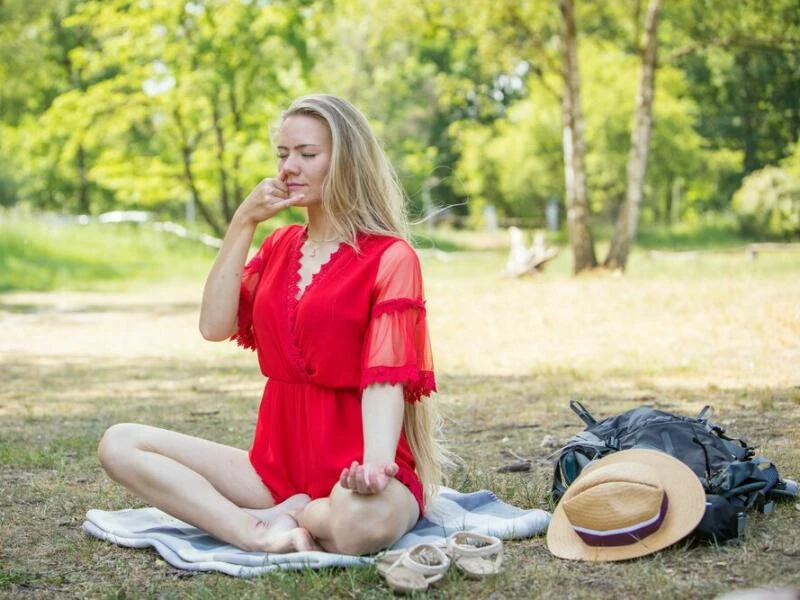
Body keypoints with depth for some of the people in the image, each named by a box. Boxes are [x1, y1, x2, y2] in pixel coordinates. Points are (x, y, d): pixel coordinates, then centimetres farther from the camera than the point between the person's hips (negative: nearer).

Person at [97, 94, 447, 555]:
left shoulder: (390, 257, -6)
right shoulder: (279, 246, 14)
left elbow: (385, 378, -17)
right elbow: (215, 326, 0)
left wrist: (376, 464, -36)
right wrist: (243, 224, -3)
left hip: (351, 472, -6)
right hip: (276, 464, 6)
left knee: (363, 523, -42)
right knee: (119, 444, -10)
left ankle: (280, 516, -8)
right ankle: (257, 532, -24)